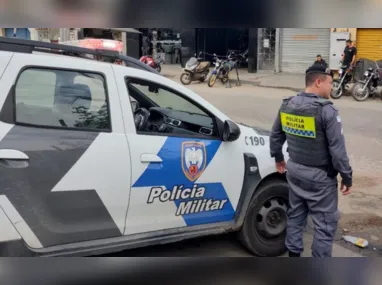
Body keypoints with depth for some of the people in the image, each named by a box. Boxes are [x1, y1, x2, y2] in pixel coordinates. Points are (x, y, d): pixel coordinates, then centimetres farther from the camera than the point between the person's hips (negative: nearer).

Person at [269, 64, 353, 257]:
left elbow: (275, 136, 13)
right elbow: (337, 149, -19)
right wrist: (347, 176, -9)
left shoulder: (287, 105, 1)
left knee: (295, 215, 20)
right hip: (320, 176, -7)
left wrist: (278, 157, 28)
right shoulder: (326, 110, -20)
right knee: (325, 224, 5)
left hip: (294, 170, 7)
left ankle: (293, 255, 31)